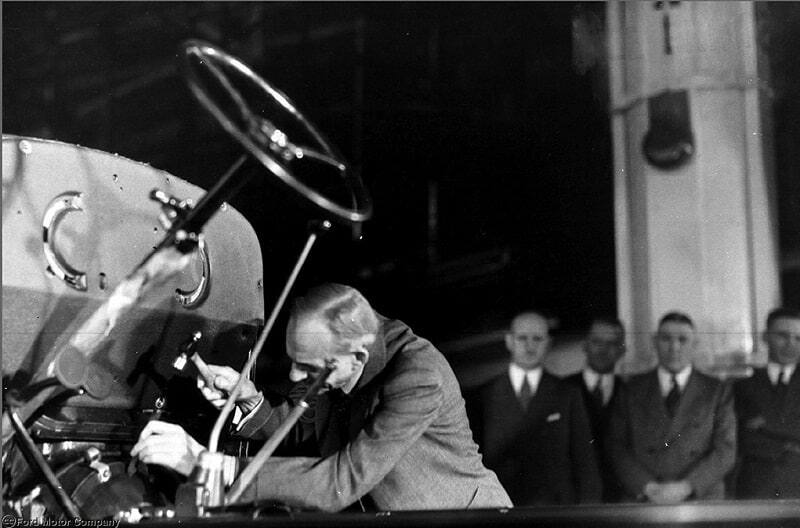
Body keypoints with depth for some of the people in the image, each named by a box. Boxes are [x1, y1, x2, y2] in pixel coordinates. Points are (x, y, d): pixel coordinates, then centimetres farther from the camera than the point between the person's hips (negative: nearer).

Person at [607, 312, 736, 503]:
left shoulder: (718, 392, 8)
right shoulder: (633, 390, 10)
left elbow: (725, 451, 1)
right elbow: (617, 446, 5)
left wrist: (685, 487, -11)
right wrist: (648, 487, -9)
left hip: (701, 500, -1)